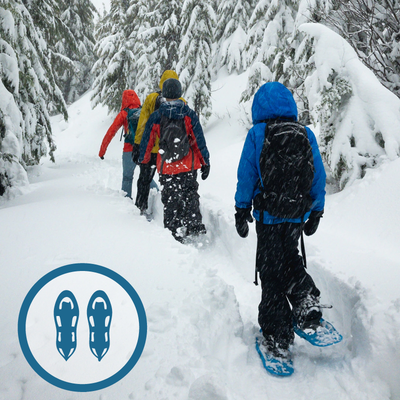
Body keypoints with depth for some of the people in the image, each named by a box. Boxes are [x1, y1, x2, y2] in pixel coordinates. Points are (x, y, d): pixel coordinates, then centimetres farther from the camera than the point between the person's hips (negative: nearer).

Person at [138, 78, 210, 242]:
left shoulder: (155, 117, -3)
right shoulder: (189, 114, -5)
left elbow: (146, 142, 5)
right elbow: (199, 141, -4)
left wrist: (143, 161, 20)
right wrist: (205, 163, 3)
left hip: (166, 169, 0)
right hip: (189, 167, 0)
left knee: (170, 201, 10)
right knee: (190, 195, 16)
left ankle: (175, 233, 12)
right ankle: (194, 224, 2)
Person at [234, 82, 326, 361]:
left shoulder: (257, 134, -7)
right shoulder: (307, 134, 2)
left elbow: (246, 176, -5)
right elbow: (319, 177, 6)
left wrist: (242, 211, 4)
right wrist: (316, 212, 15)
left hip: (268, 215, -3)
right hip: (298, 214, 3)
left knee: (271, 272, 7)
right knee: (289, 258, 27)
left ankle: (278, 338, 13)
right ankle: (307, 303, 10)